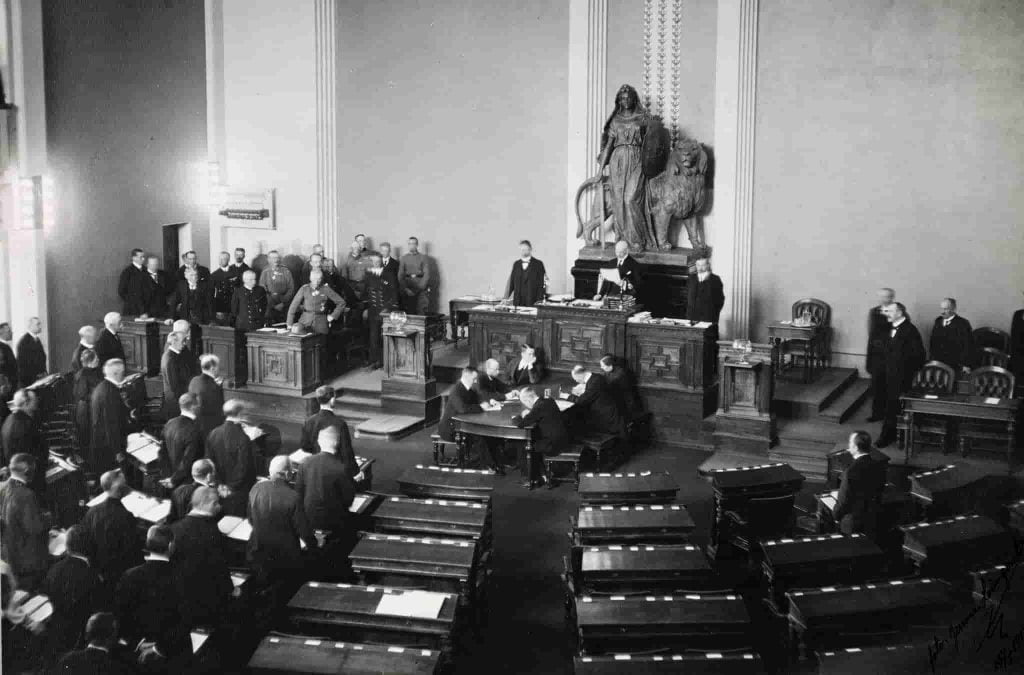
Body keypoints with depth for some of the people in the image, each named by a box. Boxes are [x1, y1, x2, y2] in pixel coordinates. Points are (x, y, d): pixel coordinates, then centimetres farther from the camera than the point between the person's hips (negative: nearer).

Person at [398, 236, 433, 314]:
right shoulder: (404, 258, 12)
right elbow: (400, 275, 8)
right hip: (407, 291, 2)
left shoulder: (423, 258, 5)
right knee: (409, 313, -2)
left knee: (421, 312, -8)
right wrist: (405, 289, -5)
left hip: (421, 290, -2)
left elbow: (427, 274, -1)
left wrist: (419, 288, -10)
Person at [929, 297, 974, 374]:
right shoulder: (937, 322, 13)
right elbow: (932, 343, 18)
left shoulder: (963, 324, -5)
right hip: (937, 364, 5)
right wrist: (931, 360, 12)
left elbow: (968, 346, -8)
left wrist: (966, 365, -12)